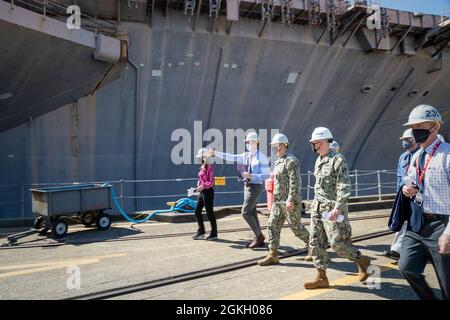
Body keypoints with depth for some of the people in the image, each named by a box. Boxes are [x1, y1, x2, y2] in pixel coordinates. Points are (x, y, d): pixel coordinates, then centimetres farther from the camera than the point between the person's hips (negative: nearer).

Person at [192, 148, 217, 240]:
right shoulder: (202, 167, 12)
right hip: (202, 192, 9)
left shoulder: (209, 167, -13)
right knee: (197, 211, 10)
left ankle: (214, 234, 13)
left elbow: (211, 182, -18)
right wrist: (198, 188, 12)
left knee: (209, 213, 0)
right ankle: (201, 232, 20)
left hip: (208, 191, -9)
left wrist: (202, 186, -25)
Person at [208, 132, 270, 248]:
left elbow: (267, 175, -15)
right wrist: (215, 153, 0)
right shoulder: (246, 155, 7)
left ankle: (259, 236, 3)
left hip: (255, 187, -8)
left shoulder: (262, 157, -12)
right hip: (247, 185, 8)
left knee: (245, 212, -11)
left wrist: (252, 176, -24)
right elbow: (231, 157, 4)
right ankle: (258, 238, 21)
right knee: (252, 212, 11)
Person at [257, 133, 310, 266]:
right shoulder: (278, 162, 15)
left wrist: (290, 200, -26)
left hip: (289, 202, -9)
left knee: (296, 227, 2)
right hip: (278, 201, 9)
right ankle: (272, 255, 9)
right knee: (272, 226, 4)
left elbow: (295, 182, -20)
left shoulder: (291, 161, -14)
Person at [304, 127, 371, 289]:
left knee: (336, 242, -4)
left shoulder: (338, 159, -12)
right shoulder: (319, 160, 12)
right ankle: (321, 277, 13)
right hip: (317, 207, 8)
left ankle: (362, 260, 23)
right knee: (316, 242, 5)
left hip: (332, 208, -8)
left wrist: (337, 208, -24)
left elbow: (344, 187, -18)